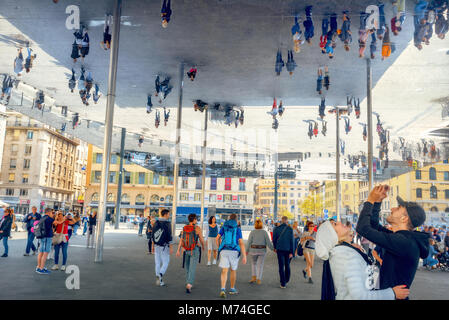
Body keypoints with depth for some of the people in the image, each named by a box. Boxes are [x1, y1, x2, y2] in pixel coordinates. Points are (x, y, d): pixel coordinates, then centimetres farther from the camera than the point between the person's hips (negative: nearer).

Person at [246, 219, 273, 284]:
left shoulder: (252, 232, -7)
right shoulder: (264, 232, -5)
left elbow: (249, 242, -7)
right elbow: (268, 242, -7)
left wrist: (247, 251, 4)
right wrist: (273, 248, 5)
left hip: (253, 250, 0)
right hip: (262, 251, 0)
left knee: (254, 263, 20)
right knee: (260, 265, 9)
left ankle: (254, 277, 10)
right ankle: (258, 280, 2)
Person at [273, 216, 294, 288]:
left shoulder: (276, 229, -3)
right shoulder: (290, 229, -7)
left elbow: (274, 239, 4)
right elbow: (292, 241, -8)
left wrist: (275, 248, 20)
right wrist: (291, 252, -4)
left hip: (280, 249, 0)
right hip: (288, 249, 0)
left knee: (281, 266, 2)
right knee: (287, 265, 18)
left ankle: (283, 284, 0)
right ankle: (286, 280, 30)